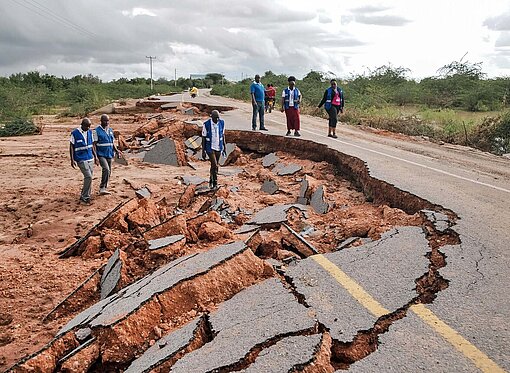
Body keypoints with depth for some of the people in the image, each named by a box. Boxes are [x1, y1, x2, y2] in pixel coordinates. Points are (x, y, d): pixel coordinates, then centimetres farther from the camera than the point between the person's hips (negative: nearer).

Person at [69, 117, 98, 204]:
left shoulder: (90, 132, 7)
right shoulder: (75, 133, -9)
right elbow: (71, 146, -6)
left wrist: (95, 156, 14)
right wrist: (72, 160, -10)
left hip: (90, 158, 7)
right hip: (81, 159, -6)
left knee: (89, 178, 8)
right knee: (88, 177, -16)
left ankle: (84, 197, 20)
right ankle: (84, 198, -6)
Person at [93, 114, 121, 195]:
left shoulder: (110, 130, 12)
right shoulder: (97, 131, -6)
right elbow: (94, 144, -8)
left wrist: (116, 151, 3)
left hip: (109, 154, 7)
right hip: (101, 154, -7)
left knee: (109, 172, 10)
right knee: (106, 169, -24)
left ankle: (103, 188, 24)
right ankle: (102, 188, -17)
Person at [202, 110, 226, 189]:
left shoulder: (222, 123, -6)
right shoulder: (206, 124, -17)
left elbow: (223, 135, 5)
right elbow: (203, 138, -10)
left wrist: (224, 148, 7)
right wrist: (203, 151, -9)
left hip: (219, 147, 4)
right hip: (210, 148, -4)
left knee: (215, 165, 12)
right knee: (214, 165, -13)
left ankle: (211, 180, 32)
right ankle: (215, 183, 2)